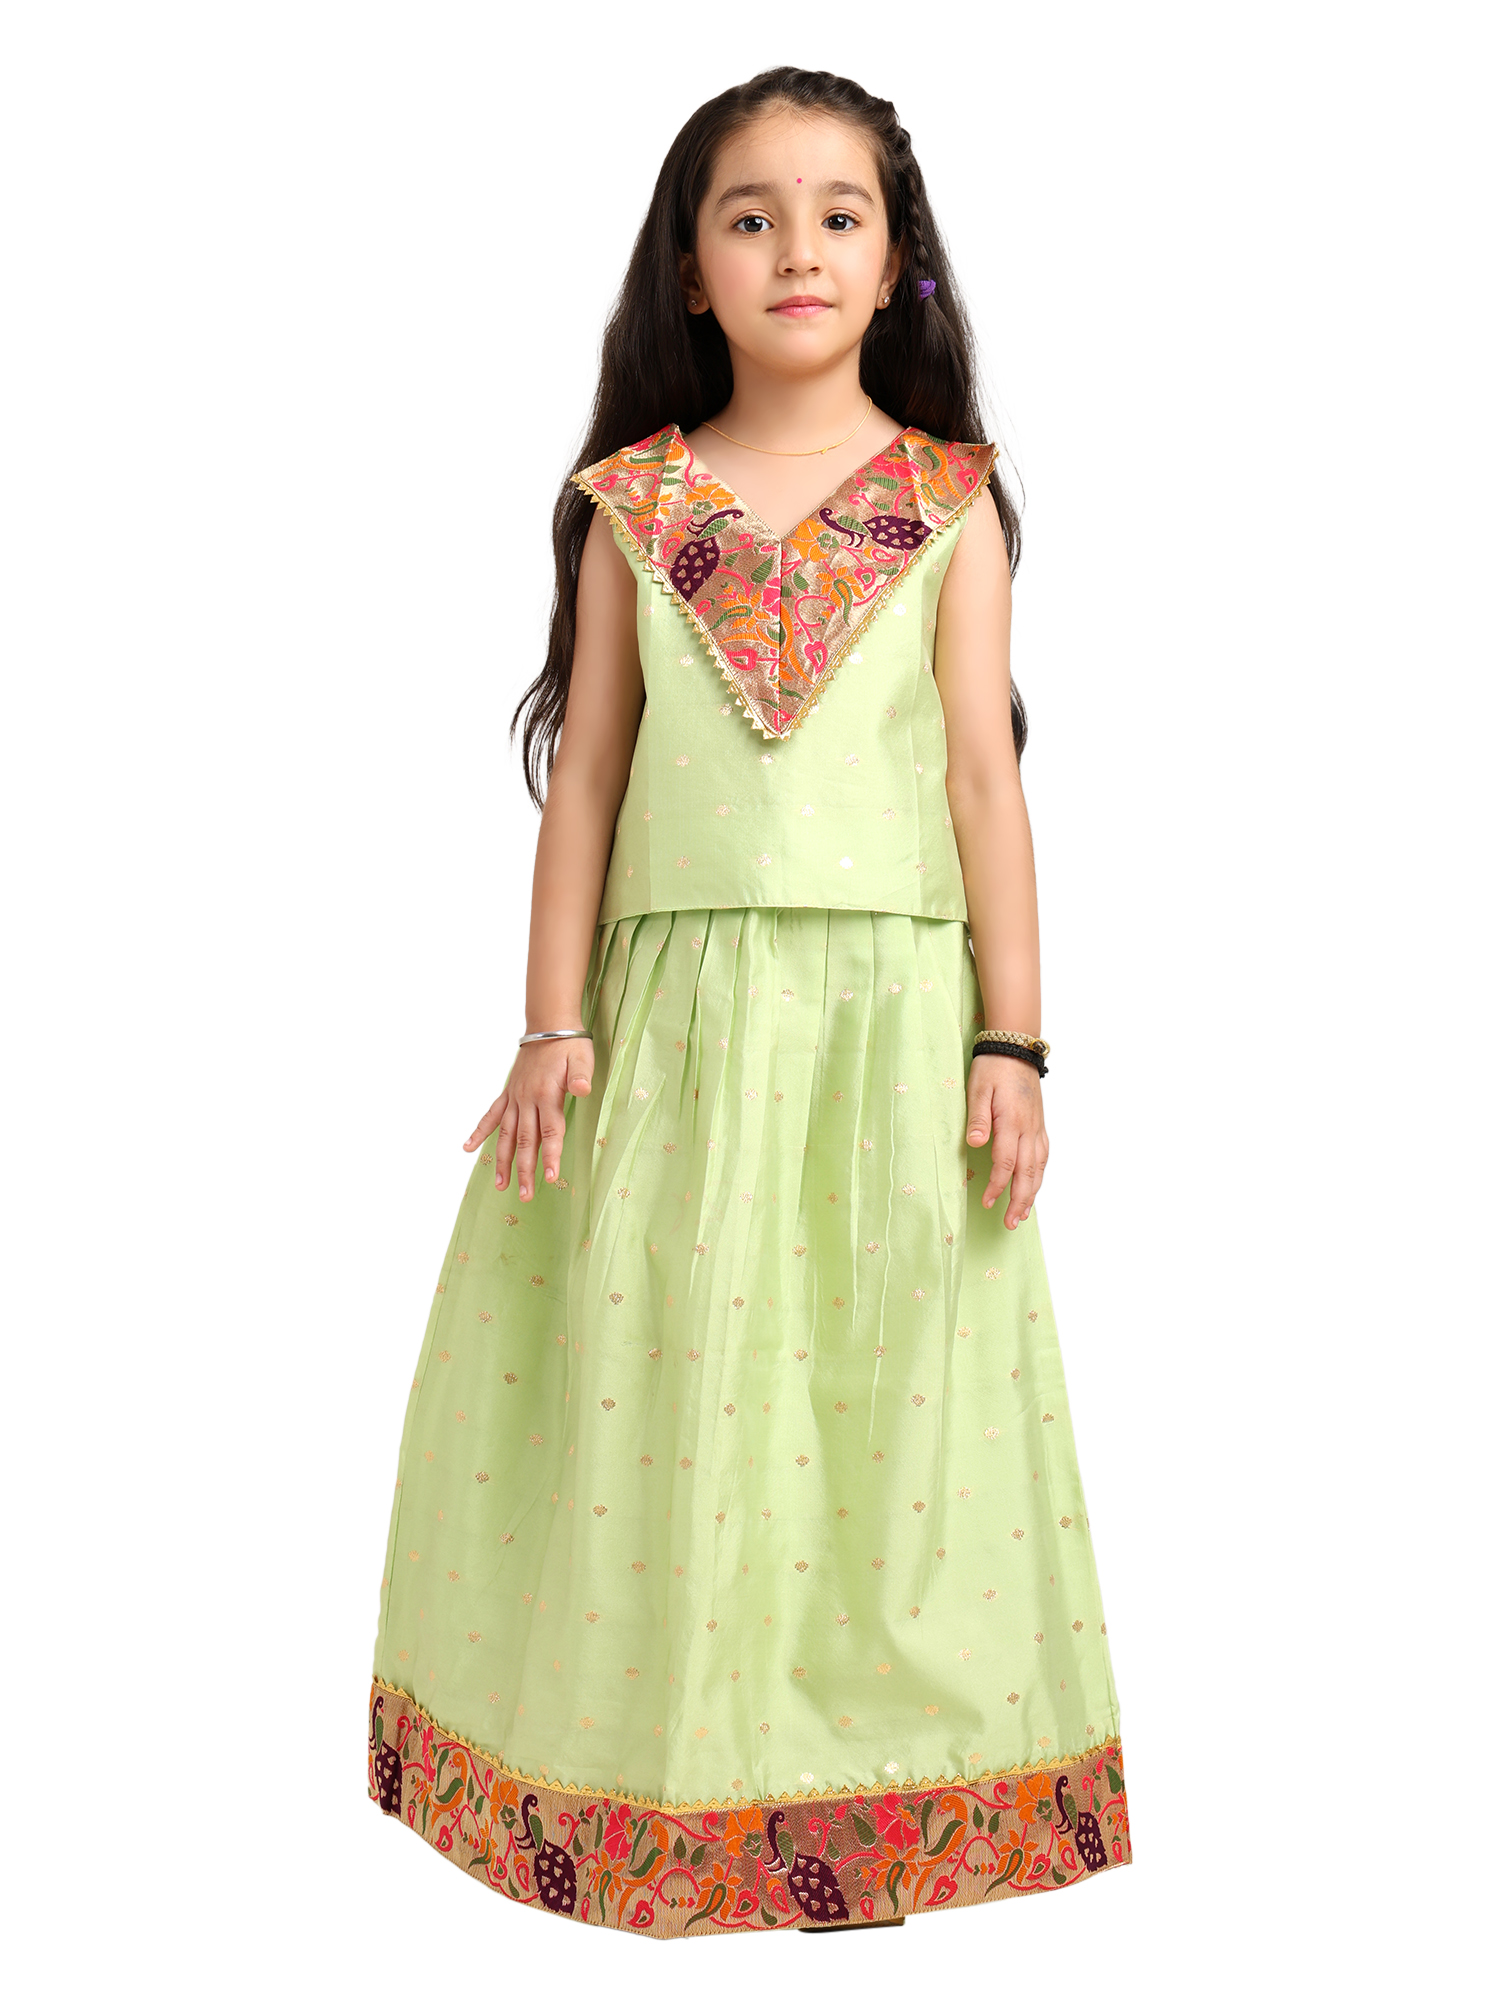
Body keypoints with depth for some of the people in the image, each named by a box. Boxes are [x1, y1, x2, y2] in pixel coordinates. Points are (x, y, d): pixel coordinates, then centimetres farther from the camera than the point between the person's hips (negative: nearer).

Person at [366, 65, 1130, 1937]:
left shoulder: (950, 502, 5)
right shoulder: (634, 502, 7)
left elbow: (985, 767, 2)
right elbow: (586, 767, 6)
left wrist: (1009, 1040, -3)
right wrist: (554, 1026, 2)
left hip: (886, 1008, -1)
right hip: (676, 997, 1)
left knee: (878, 1391, 4)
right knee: (654, 1379, 5)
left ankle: (865, 1788, 20)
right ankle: (659, 1788, 22)